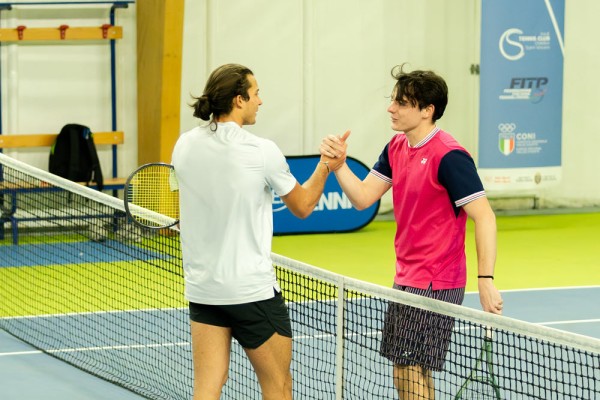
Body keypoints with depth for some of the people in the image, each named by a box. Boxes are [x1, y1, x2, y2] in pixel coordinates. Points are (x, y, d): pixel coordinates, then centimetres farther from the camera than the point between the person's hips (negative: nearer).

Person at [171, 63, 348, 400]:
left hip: (202, 289, 5)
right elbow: (303, 207, 1)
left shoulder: (184, 146, 0)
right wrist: (327, 167, 13)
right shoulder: (262, 152, -14)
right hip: (252, 290, -5)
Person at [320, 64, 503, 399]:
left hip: (435, 285, -9)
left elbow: (484, 217, -21)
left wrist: (486, 280, -27)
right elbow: (363, 197, 10)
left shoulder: (449, 156, -19)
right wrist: (339, 164, -8)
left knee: (411, 373, -8)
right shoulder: (397, 148, 8)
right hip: (406, 280, 9)